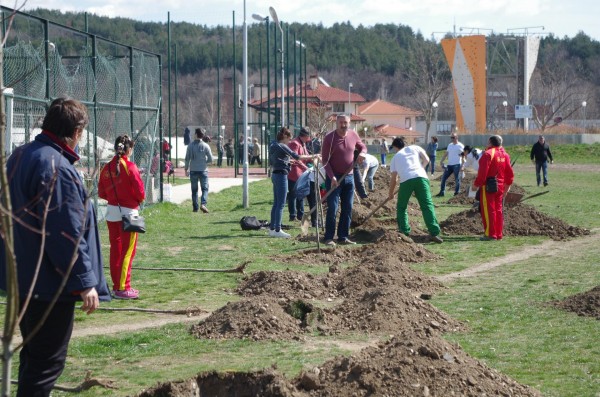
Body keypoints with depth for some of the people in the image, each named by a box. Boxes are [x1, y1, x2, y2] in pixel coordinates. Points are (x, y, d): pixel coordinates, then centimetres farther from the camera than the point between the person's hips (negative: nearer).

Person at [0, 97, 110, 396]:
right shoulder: (56, 168, -22)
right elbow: (67, 234, -23)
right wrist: (84, 282, -17)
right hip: (49, 283, -10)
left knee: (33, 354, 20)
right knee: (48, 360, -3)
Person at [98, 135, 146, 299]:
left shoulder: (106, 168, 2)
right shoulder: (130, 167, -14)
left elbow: (101, 193, 5)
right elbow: (140, 192, -14)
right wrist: (140, 199, 7)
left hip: (111, 212, 6)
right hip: (128, 212, -6)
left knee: (115, 249, 15)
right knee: (128, 251, 0)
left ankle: (117, 285, 22)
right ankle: (123, 288, -1)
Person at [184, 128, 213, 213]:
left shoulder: (190, 145, -2)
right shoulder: (205, 146, -6)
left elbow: (187, 158, 1)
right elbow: (210, 159, -4)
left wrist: (186, 169, 10)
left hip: (193, 170, 2)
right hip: (203, 170, -2)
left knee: (194, 189, 10)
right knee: (205, 188, 2)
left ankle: (195, 207, 10)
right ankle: (203, 204, -19)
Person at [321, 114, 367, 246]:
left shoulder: (353, 135, 3)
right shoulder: (329, 138, -10)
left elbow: (362, 146, 20)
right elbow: (325, 160, -10)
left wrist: (362, 153, -5)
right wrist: (332, 177, -20)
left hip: (349, 177, 5)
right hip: (334, 178, -5)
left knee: (348, 209, 7)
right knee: (332, 209, -7)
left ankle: (343, 237, 15)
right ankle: (329, 238, -2)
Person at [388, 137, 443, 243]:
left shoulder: (395, 157, 25)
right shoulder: (415, 148, 24)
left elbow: (393, 178, 23)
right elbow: (426, 160, 13)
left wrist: (391, 194, 35)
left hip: (405, 180, 0)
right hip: (421, 177, 0)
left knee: (401, 207, 19)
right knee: (427, 205, -1)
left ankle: (404, 231, 16)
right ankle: (434, 232, -13)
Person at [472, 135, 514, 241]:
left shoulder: (488, 154, -14)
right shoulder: (505, 155, 9)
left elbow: (483, 172, -19)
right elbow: (510, 172, 11)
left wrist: (476, 184, -12)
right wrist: (508, 184, 21)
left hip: (488, 186, -7)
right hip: (500, 187, 8)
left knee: (488, 210, -3)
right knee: (498, 210, 13)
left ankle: (490, 234, -4)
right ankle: (499, 234, 15)